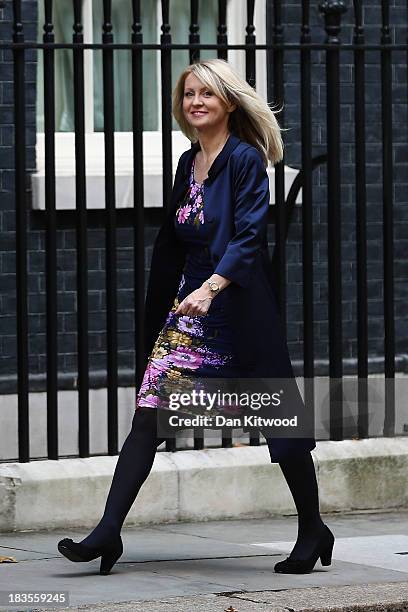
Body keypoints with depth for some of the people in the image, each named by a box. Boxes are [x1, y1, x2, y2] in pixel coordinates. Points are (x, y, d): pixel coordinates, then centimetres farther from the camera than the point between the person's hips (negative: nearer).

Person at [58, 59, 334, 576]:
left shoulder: (246, 160, -9)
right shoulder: (189, 164, 13)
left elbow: (249, 236, -19)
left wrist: (211, 287, -33)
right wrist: (158, 312, 22)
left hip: (238, 308, -6)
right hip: (188, 307, 7)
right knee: (148, 414, -5)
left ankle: (313, 532, 18)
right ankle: (108, 530, -9)